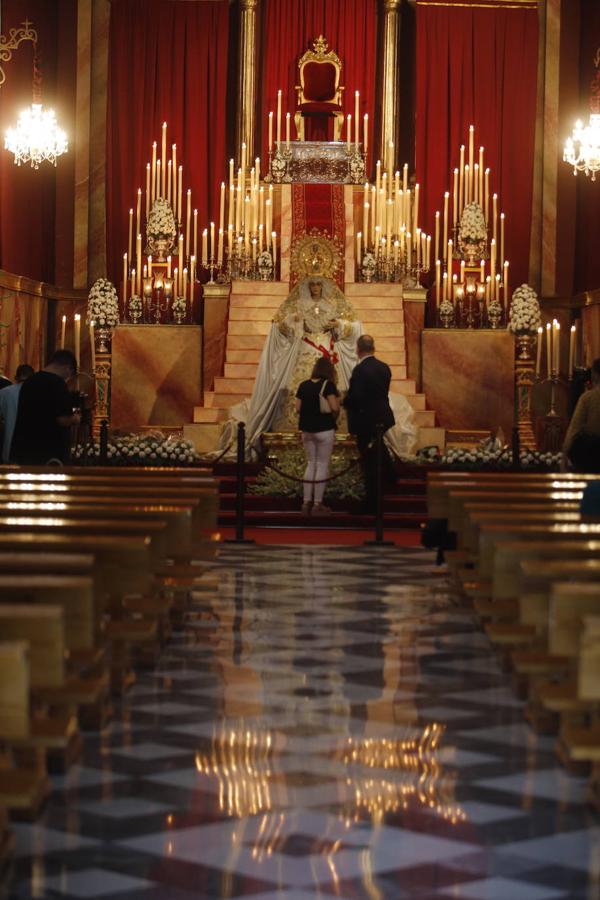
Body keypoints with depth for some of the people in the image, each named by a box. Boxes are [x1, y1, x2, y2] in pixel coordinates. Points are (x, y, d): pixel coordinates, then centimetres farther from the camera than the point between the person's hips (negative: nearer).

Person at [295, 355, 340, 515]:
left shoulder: (303, 385, 4)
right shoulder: (328, 385, -10)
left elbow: (298, 408, 4)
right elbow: (334, 407, -18)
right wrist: (337, 398, 3)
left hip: (307, 429, 5)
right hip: (324, 429, -5)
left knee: (310, 464, 14)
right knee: (322, 465, 2)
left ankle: (307, 502, 10)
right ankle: (317, 504, 1)